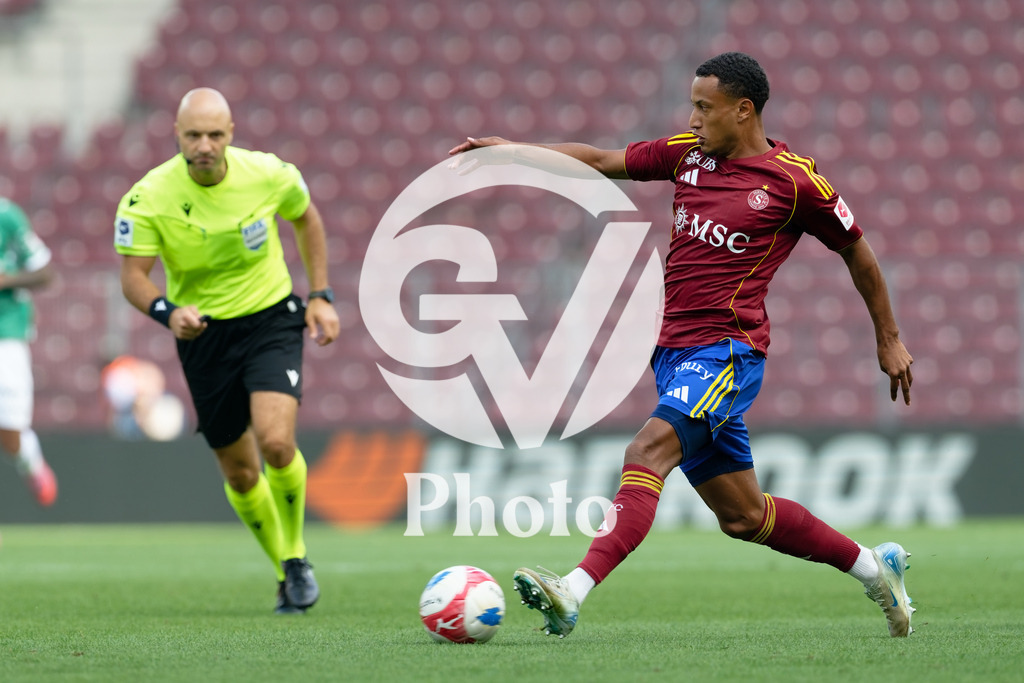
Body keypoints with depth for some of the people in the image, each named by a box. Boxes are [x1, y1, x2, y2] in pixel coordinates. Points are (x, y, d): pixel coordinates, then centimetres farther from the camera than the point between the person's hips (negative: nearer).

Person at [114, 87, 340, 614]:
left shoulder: (269, 175, -13)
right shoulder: (148, 197, -17)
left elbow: (306, 218, 8)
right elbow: (132, 275, -13)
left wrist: (320, 296, 5)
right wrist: (167, 311, -34)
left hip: (271, 319, -1)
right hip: (204, 333, 1)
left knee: (276, 443, -23)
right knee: (240, 473, 6)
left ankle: (295, 556, 3)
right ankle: (285, 572, 30)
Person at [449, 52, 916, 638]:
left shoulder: (795, 181, -5)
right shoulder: (688, 153, 11)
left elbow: (857, 251, 7)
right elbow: (603, 161, 19)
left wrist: (889, 340, 14)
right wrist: (514, 150, 9)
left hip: (727, 349, -7)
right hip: (676, 349, 7)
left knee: (648, 452, -27)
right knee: (742, 515, 11)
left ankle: (575, 592, -41)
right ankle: (874, 566, 29)